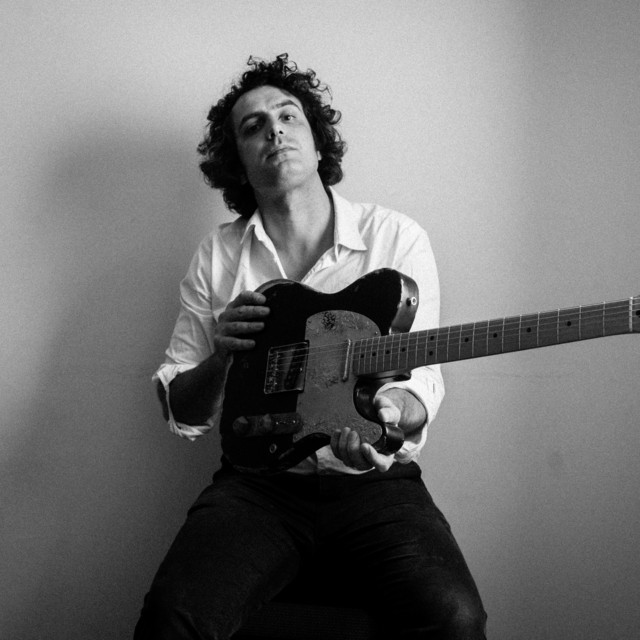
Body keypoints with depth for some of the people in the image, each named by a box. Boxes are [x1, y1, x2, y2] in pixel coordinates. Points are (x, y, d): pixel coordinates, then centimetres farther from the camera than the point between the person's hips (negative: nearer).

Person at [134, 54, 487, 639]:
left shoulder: (396, 238, 3)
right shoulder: (219, 255, 8)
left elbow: (422, 382, 1)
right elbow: (181, 414, 11)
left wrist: (390, 410, -23)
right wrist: (221, 357, -10)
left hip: (374, 481, 0)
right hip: (257, 482, 1)